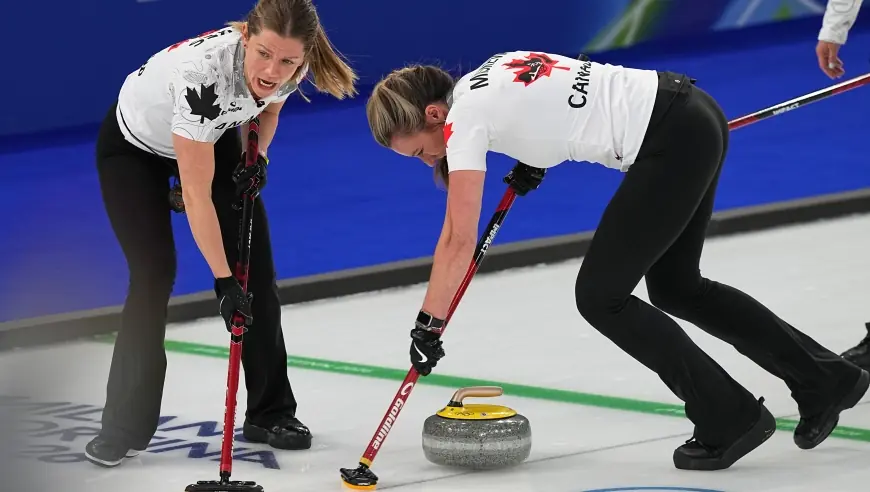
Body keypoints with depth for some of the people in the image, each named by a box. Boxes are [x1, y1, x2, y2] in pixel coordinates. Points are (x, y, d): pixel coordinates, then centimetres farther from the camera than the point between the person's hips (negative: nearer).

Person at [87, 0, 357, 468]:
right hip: (133, 145, -5)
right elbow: (196, 195, -37)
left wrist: (257, 154, -14)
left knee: (256, 265, -2)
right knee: (154, 273, -15)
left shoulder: (293, 66, -26)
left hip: (214, 135, 5)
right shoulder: (204, 71, -43)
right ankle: (124, 428, -3)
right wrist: (223, 280, -35)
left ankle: (270, 412, 10)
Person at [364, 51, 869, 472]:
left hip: (672, 141, -10)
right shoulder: (485, 78, 15)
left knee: (599, 296, 1)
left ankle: (730, 417, 7)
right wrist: (536, 158, 19)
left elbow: (459, 241, -10)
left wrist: (428, 326, -5)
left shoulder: (464, 116, -10)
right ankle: (827, 378, 28)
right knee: (674, 285, 22)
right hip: (695, 117, 10)